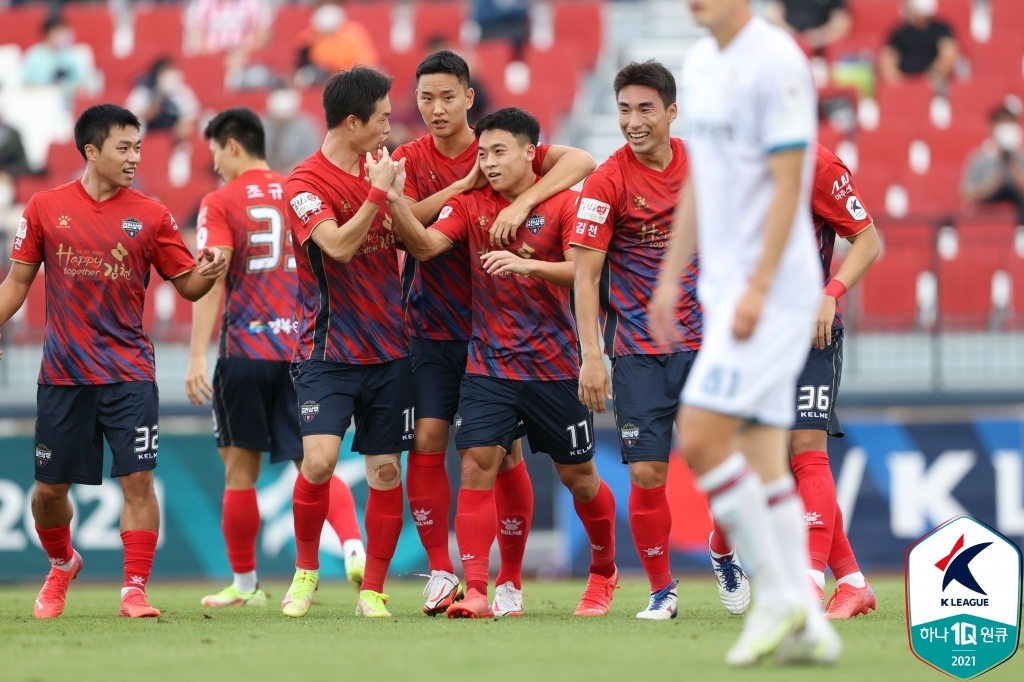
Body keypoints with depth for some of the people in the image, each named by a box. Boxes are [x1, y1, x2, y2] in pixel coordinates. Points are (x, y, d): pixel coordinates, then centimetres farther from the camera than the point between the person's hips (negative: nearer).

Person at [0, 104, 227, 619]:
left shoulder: (151, 216, 1)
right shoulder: (46, 208, 2)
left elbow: (187, 285, 4)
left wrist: (207, 272, -18)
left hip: (129, 374, -1)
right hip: (63, 373, 1)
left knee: (138, 479, -11)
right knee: (50, 486, 8)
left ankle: (134, 591, -4)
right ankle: (61, 566, 36)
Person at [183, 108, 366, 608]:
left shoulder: (220, 204, -3)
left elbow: (211, 280, -14)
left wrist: (197, 357, -16)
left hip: (245, 351, -4)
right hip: (301, 351, 4)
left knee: (240, 469, 7)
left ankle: (244, 584, 13)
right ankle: (354, 546, -20)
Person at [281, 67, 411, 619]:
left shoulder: (380, 167, 10)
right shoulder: (305, 184, -10)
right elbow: (338, 245, -24)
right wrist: (378, 191, -22)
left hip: (389, 351, 5)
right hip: (328, 350, -5)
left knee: (385, 470, 3)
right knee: (319, 459, -18)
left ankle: (373, 590, 12)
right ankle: (306, 569, 4)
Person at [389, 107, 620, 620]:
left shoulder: (563, 204, -3)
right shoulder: (470, 204, 4)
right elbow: (426, 246, -10)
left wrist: (527, 265, -31)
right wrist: (396, 202, -26)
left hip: (553, 362, -2)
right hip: (488, 362, 2)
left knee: (577, 474, 9)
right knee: (477, 463, -13)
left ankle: (604, 573, 33)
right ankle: (475, 591, -15)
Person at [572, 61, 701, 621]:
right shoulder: (607, 181, -10)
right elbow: (585, 273, -12)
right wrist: (591, 356, -19)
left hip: (702, 338, 3)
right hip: (637, 349, -3)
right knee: (647, 474, -6)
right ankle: (662, 590, 11)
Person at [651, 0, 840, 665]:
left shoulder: (776, 61, -12)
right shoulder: (701, 63, 15)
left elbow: (788, 183, -16)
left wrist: (757, 287, -21)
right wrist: (671, 278, 19)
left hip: (773, 287, -9)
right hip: (726, 287, 9)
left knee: (701, 436, -15)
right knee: (762, 462, 5)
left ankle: (779, 595, -6)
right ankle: (807, 626, 6)